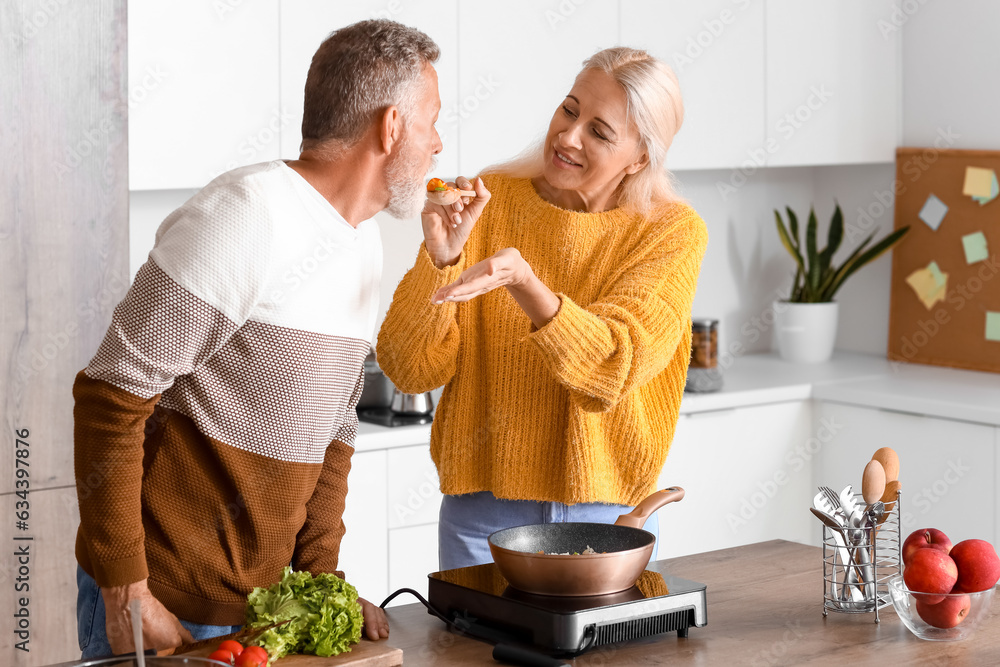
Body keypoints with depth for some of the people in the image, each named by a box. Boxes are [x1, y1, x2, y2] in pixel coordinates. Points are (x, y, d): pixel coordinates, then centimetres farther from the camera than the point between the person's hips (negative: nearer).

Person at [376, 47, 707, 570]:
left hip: (611, 513, 0)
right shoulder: (486, 201, -4)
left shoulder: (673, 232, -6)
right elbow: (412, 370, -9)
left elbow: (613, 372, -21)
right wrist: (440, 257, -24)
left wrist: (523, 282, -35)